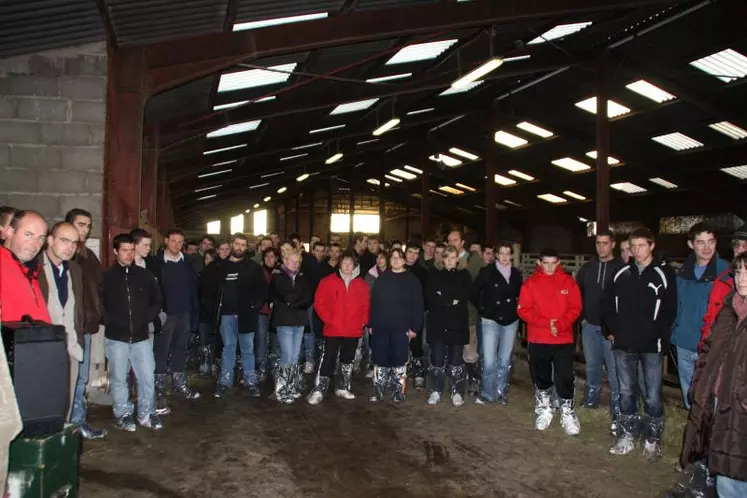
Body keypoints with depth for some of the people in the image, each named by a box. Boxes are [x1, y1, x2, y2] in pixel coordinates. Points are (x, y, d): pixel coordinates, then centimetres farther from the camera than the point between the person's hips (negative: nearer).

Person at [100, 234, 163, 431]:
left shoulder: (144, 275, 5)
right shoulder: (107, 276, -3)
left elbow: (156, 300, 13)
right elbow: (99, 304, -2)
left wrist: (146, 318, 2)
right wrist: (110, 321, -9)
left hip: (141, 336, 2)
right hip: (116, 337, -2)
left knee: (147, 377, 4)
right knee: (118, 378, 8)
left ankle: (147, 414, 18)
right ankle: (123, 414, 23)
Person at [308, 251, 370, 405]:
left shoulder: (362, 284, 5)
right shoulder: (328, 281, -4)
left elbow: (366, 305, 12)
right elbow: (319, 302, -4)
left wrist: (363, 321, 1)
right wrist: (328, 319, -10)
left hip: (353, 330, 3)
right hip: (333, 329, -3)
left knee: (348, 360, 14)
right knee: (328, 360, -4)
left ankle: (343, 388, 28)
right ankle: (319, 391, 2)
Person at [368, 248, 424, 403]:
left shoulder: (412, 280, 0)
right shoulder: (381, 278, 10)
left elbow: (417, 305, -4)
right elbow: (373, 301, 10)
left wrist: (414, 327, -10)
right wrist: (371, 324, 6)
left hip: (401, 327, -3)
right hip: (380, 326, 3)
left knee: (399, 359, 3)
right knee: (380, 359, 6)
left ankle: (398, 391, 14)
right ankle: (378, 390, 16)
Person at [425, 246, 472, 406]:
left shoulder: (464, 275, 9)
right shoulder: (435, 274, 9)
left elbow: (464, 296, -6)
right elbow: (430, 296, -5)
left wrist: (443, 296, -12)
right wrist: (451, 300, -13)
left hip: (458, 322, 0)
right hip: (438, 322, 0)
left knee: (456, 359, 4)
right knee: (437, 358, 1)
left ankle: (457, 393, 12)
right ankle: (435, 391, 12)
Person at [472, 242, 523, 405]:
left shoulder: (517, 275, 6)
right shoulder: (487, 272, -5)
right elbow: (475, 292, -1)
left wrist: (516, 309, 5)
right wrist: (483, 309, -4)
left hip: (510, 321, 3)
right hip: (491, 321, -3)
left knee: (505, 360, 10)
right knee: (489, 361, -8)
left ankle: (501, 392, 23)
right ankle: (486, 393, 7)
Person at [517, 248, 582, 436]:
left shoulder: (568, 282, 2)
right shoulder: (530, 283, -1)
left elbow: (575, 308, -2)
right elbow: (524, 310, -6)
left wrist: (560, 325, -17)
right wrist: (546, 323, -17)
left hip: (564, 339, 0)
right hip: (538, 340, 1)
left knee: (565, 378, -1)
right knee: (541, 378, 12)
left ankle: (568, 415, 13)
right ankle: (543, 411, 29)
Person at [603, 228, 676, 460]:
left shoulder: (664, 273, -4)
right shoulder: (622, 273, 7)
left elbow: (670, 310, -6)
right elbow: (607, 303, 13)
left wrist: (658, 335, -12)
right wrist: (612, 330, 6)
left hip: (651, 346, -3)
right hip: (624, 344, 4)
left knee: (652, 396, 3)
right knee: (626, 392, 12)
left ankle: (652, 440, 20)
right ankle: (626, 437, 24)